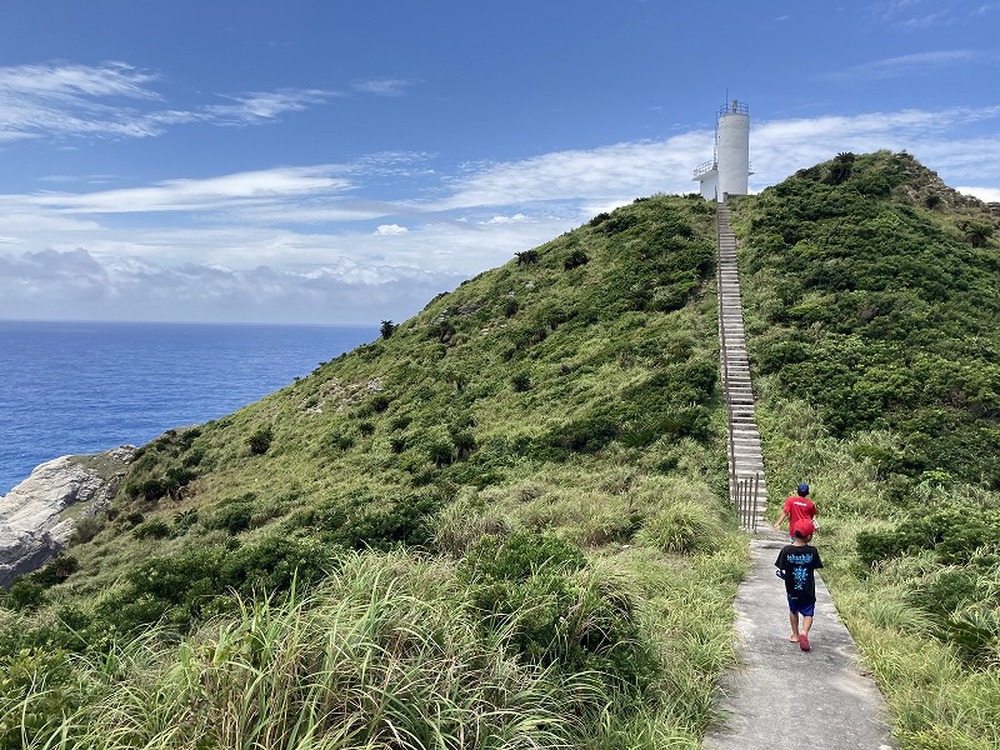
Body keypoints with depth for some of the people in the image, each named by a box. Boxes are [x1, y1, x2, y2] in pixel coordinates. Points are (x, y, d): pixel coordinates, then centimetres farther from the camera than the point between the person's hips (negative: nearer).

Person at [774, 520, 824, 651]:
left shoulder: (786, 550, -14)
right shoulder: (812, 551, -14)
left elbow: (780, 570, -11)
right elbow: (815, 567, -3)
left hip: (792, 589, 1)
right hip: (808, 590, -1)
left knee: (793, 610, 23)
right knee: (808, 613, 10)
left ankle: (795, 635, 32)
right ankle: (804, 632, -15)